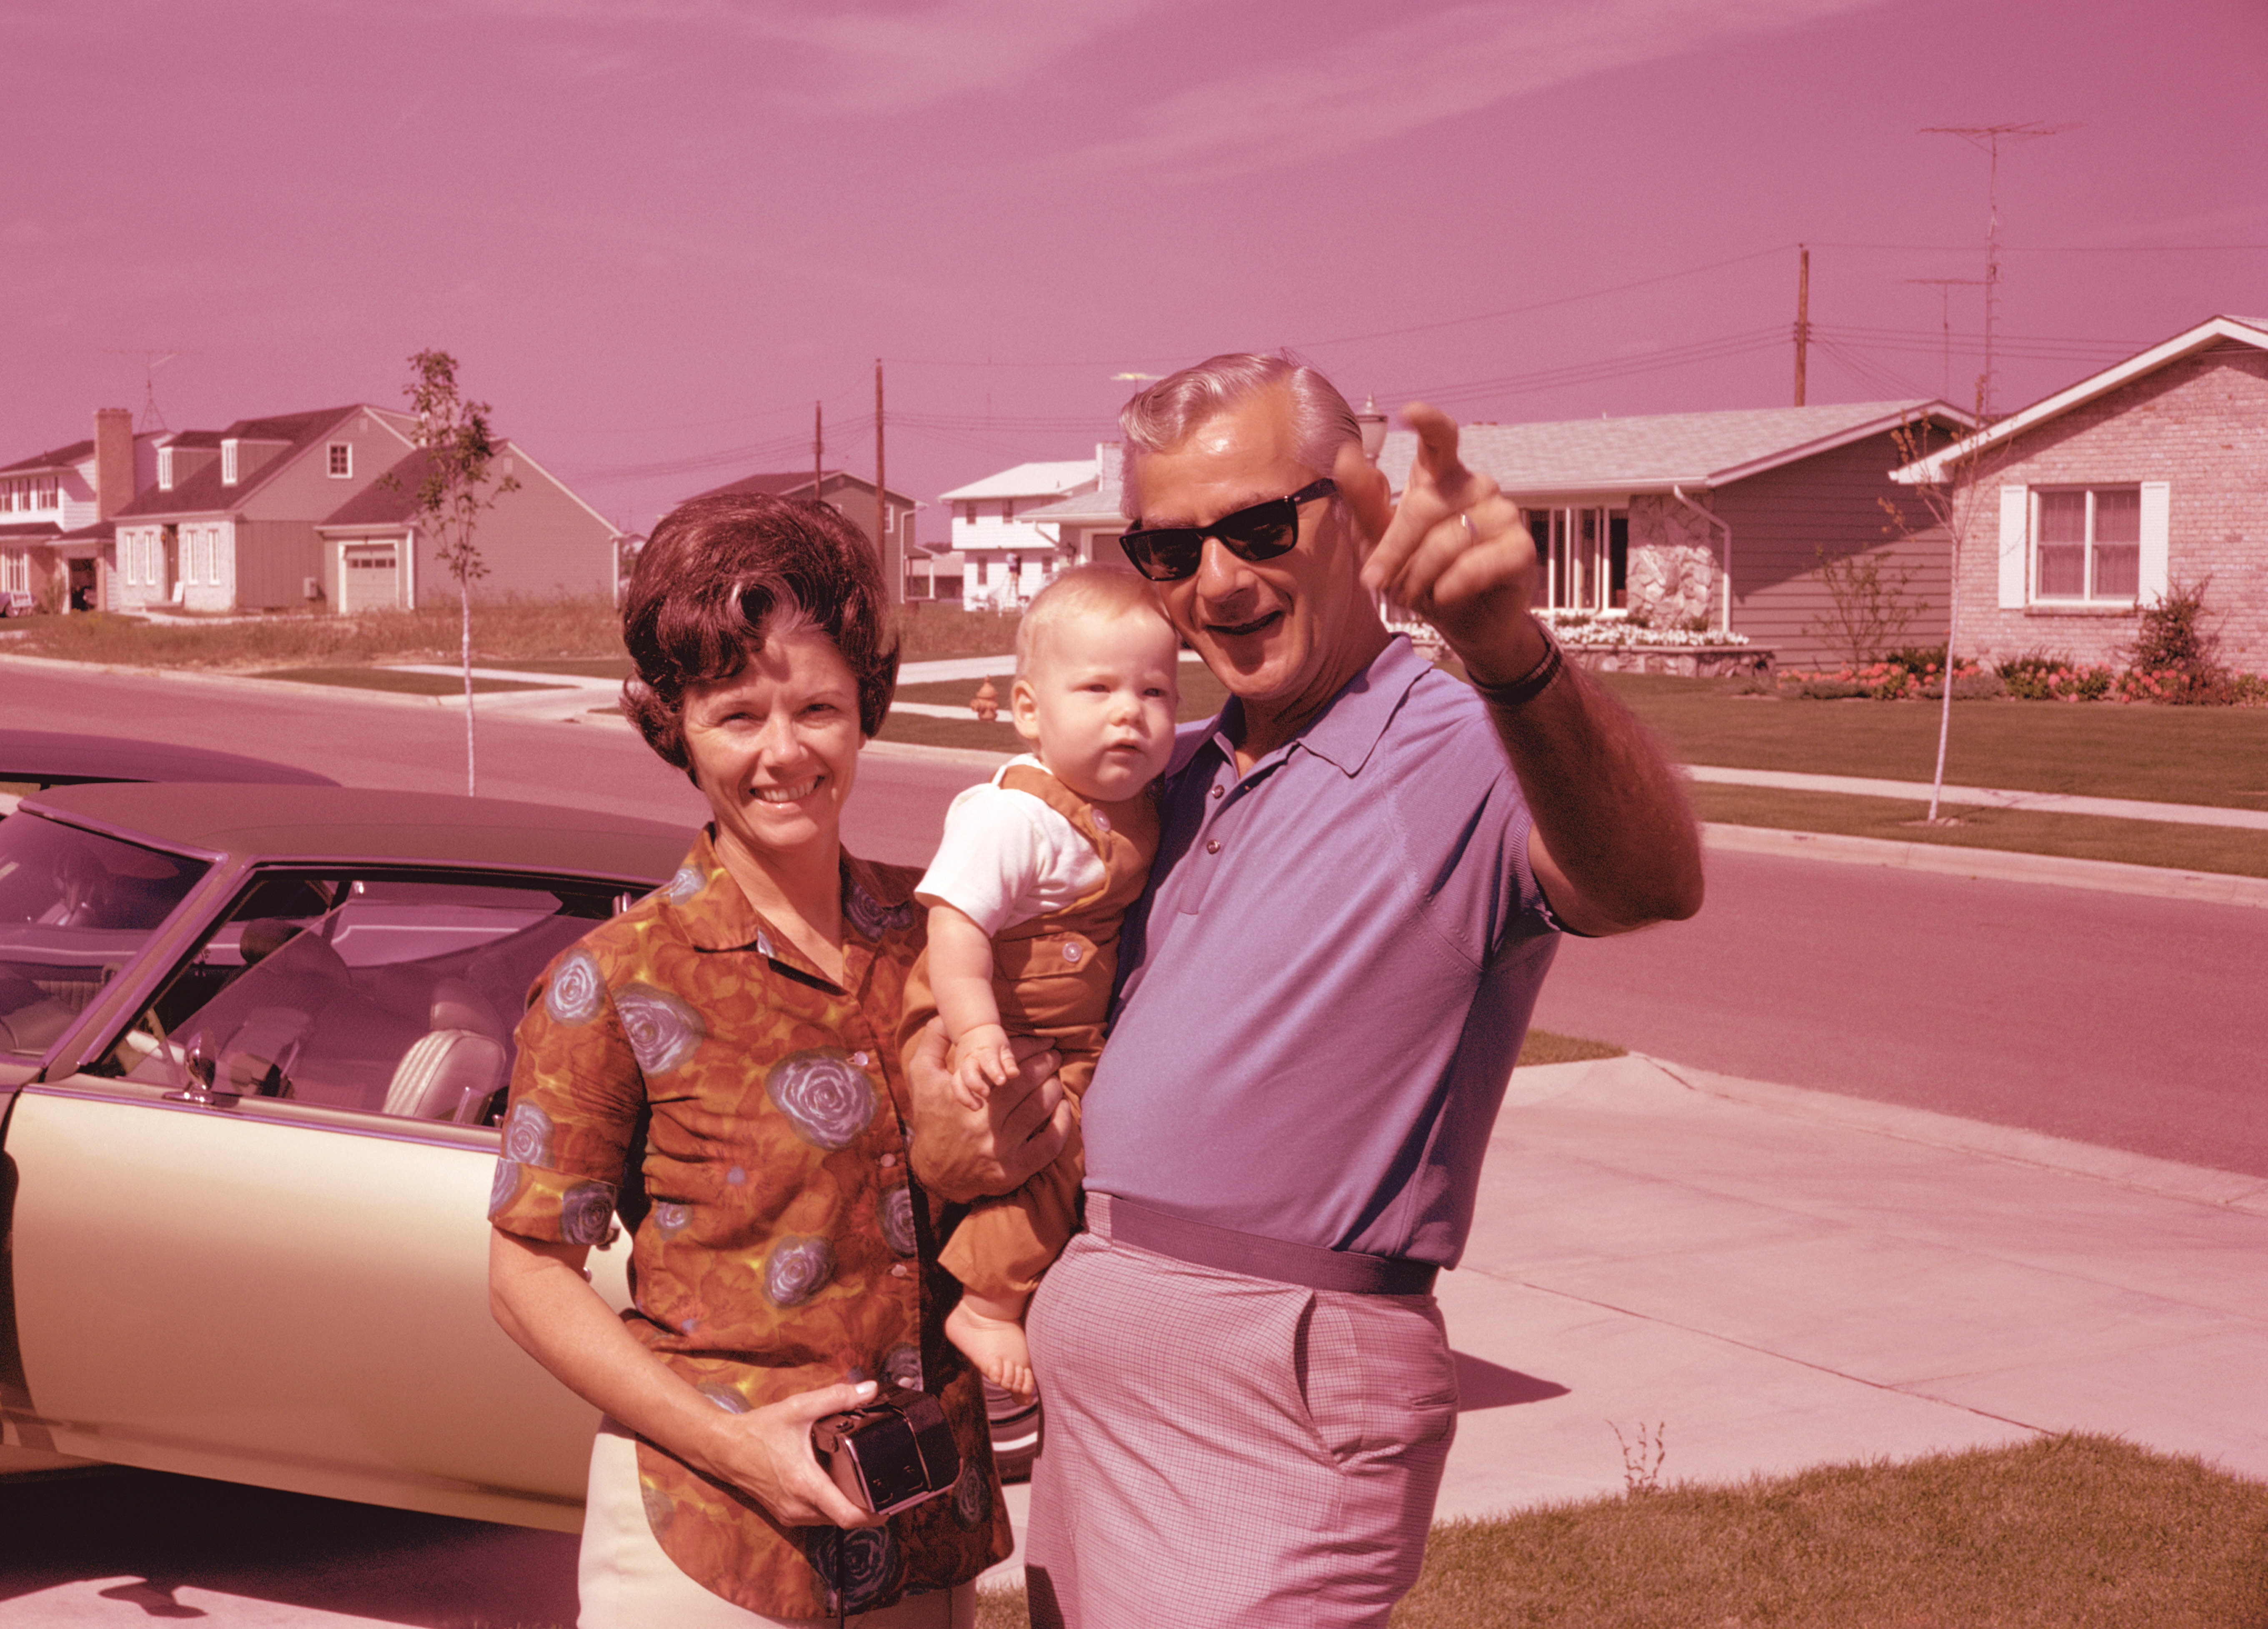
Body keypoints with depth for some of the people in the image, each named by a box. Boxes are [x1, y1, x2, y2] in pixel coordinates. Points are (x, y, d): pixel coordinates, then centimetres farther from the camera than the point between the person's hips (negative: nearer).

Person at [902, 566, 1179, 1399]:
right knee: (1044, 1144, -22)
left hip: (1078, 1041, 9)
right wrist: (978, 1031, -43)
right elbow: (956, 923, -33)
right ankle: (988, 1309, -6)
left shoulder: (1138, 803, 1)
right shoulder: (1013, 815, -27)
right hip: (1003, 1034, -9)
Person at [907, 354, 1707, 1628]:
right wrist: (932, 1081, 4)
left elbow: (1650, 882, -39)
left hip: (1269, 1420, -8)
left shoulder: (1462, 761, -16)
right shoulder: (1182, 775, 11)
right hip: (1099, 1372, 8)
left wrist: (1510, 653, -58)